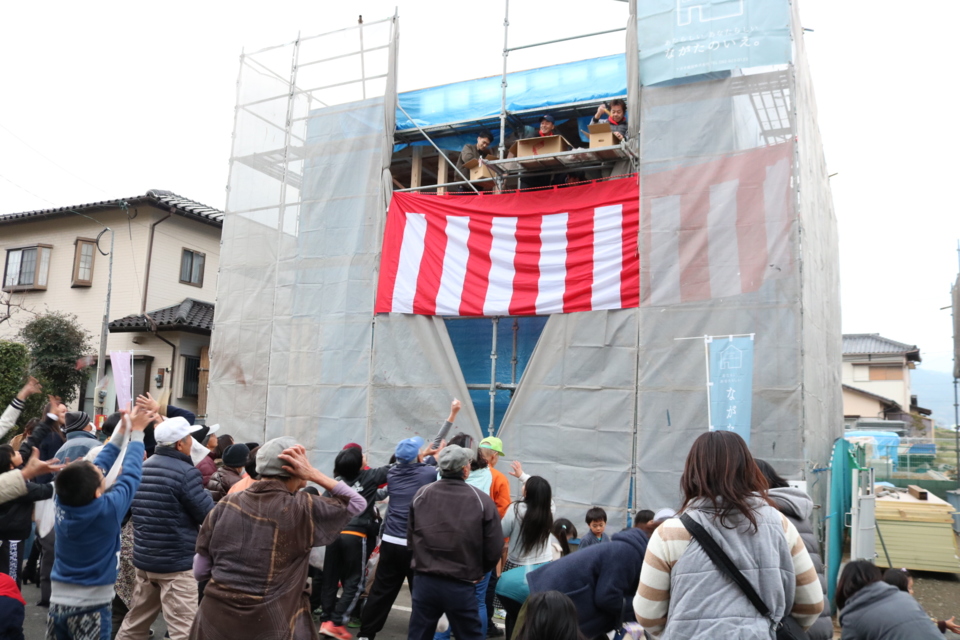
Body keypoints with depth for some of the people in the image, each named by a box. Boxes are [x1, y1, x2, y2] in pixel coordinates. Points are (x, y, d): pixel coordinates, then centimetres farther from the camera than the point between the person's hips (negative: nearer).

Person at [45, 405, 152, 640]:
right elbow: (130, 474, -7)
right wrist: (137, 431, 4)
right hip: (90, 607, -5)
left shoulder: (62, 502, -7)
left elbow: (98, 466, 5)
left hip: (58, 603, 6)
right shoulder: (108, 509, -21)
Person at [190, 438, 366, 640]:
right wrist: (312, 474, -5)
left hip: (215, 623, 4)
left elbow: (199, 571, 3)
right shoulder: (302, 509, -12)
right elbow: (357, 503, 1)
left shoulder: (225, 505, -3)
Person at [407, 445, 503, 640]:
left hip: (424, 582, 2)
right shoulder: (481, 500, -10)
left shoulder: (421, 494, -3)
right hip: (461, 586, -2)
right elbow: (494, 548, -7)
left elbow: (410, 538, 7)